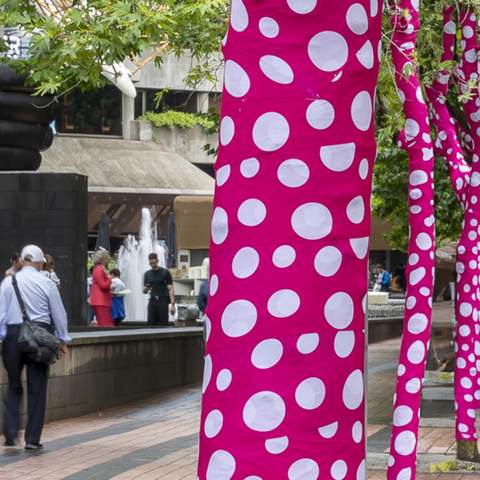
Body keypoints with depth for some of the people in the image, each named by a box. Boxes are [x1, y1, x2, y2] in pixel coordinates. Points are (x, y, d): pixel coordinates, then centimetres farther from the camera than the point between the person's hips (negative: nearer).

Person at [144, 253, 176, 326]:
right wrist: (146, 289, -10)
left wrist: (172, 304, -11)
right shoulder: (147, 274, 13)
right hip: (152, 301, 4)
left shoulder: (165, 272, 0)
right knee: (151, 324, -2)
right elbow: (144, 291, 15)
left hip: (163, 301, -4)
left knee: (163, 325, -6)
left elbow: (170, 289, -3)